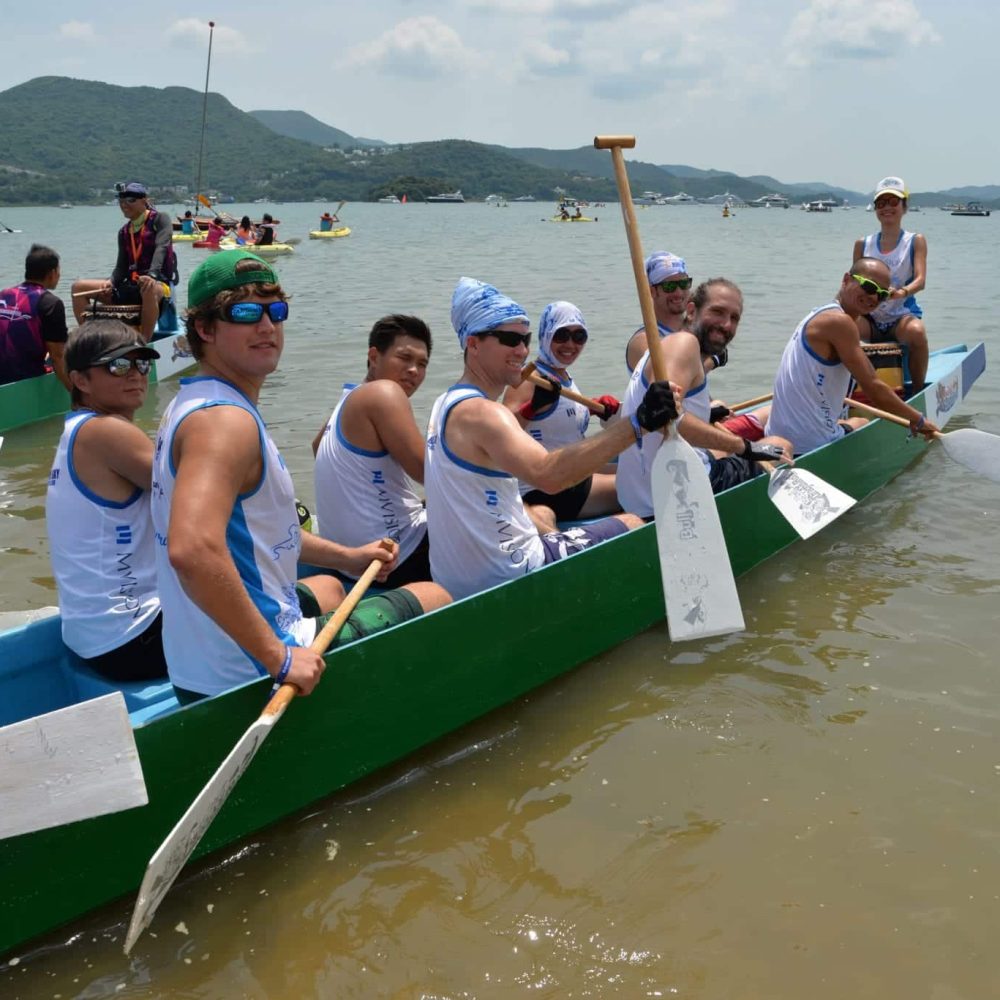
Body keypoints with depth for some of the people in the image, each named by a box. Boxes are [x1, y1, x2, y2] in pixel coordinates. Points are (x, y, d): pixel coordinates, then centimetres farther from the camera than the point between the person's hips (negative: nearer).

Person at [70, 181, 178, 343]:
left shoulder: (160, 219, -2)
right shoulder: (124, 232, 15)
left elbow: (161, 248, -20)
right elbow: (122, 266, 10)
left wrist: (152, 275, -37)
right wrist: (111, 282, -13)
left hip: (159, 283, -7)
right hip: (131, 286, 7)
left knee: (149, 289, -45)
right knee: (79, 287, -1)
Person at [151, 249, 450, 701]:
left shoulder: (190, 406, 9)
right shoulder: (226, 420, -24)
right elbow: (192, 549, -40)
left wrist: (345, 556, 23)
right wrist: (278, 657, -35)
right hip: (250, 677, -10)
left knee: (327, 588, 40)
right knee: (433, 598, 11)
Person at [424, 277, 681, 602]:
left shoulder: (445, 404, 8)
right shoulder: (482, 413, -23)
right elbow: (548, 475, -40)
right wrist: (637, 423, -45)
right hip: (510, 578, -10)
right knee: (631, 524, 3)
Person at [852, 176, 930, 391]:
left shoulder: (916, 241, 3)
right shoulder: (862, 244, 10)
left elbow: (920, 280, -11)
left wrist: (901, 292, -34)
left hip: (902, 315, -2)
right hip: (869, 318, 2)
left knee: (917, 331, -37)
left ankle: (918, 392, -18)